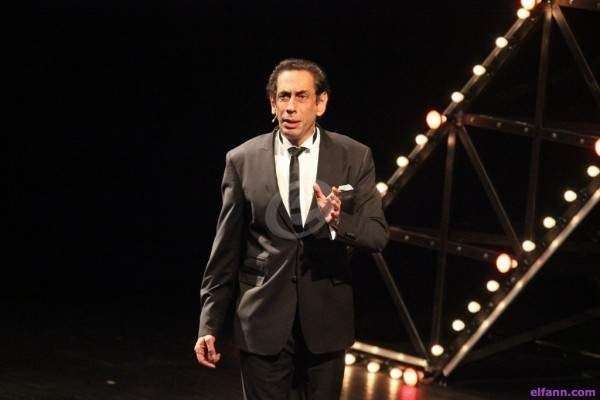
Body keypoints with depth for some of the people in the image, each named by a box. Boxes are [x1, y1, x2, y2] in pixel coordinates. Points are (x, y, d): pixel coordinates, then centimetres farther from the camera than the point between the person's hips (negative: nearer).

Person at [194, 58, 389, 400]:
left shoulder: (354, 157, -1)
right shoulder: (242, 161, -1)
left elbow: (378, 236, -4)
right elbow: (226, 250, 3)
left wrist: (338, 221, -26)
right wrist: (210, 325, 1)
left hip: (325, 320, 1)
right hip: (263, 321, -1)